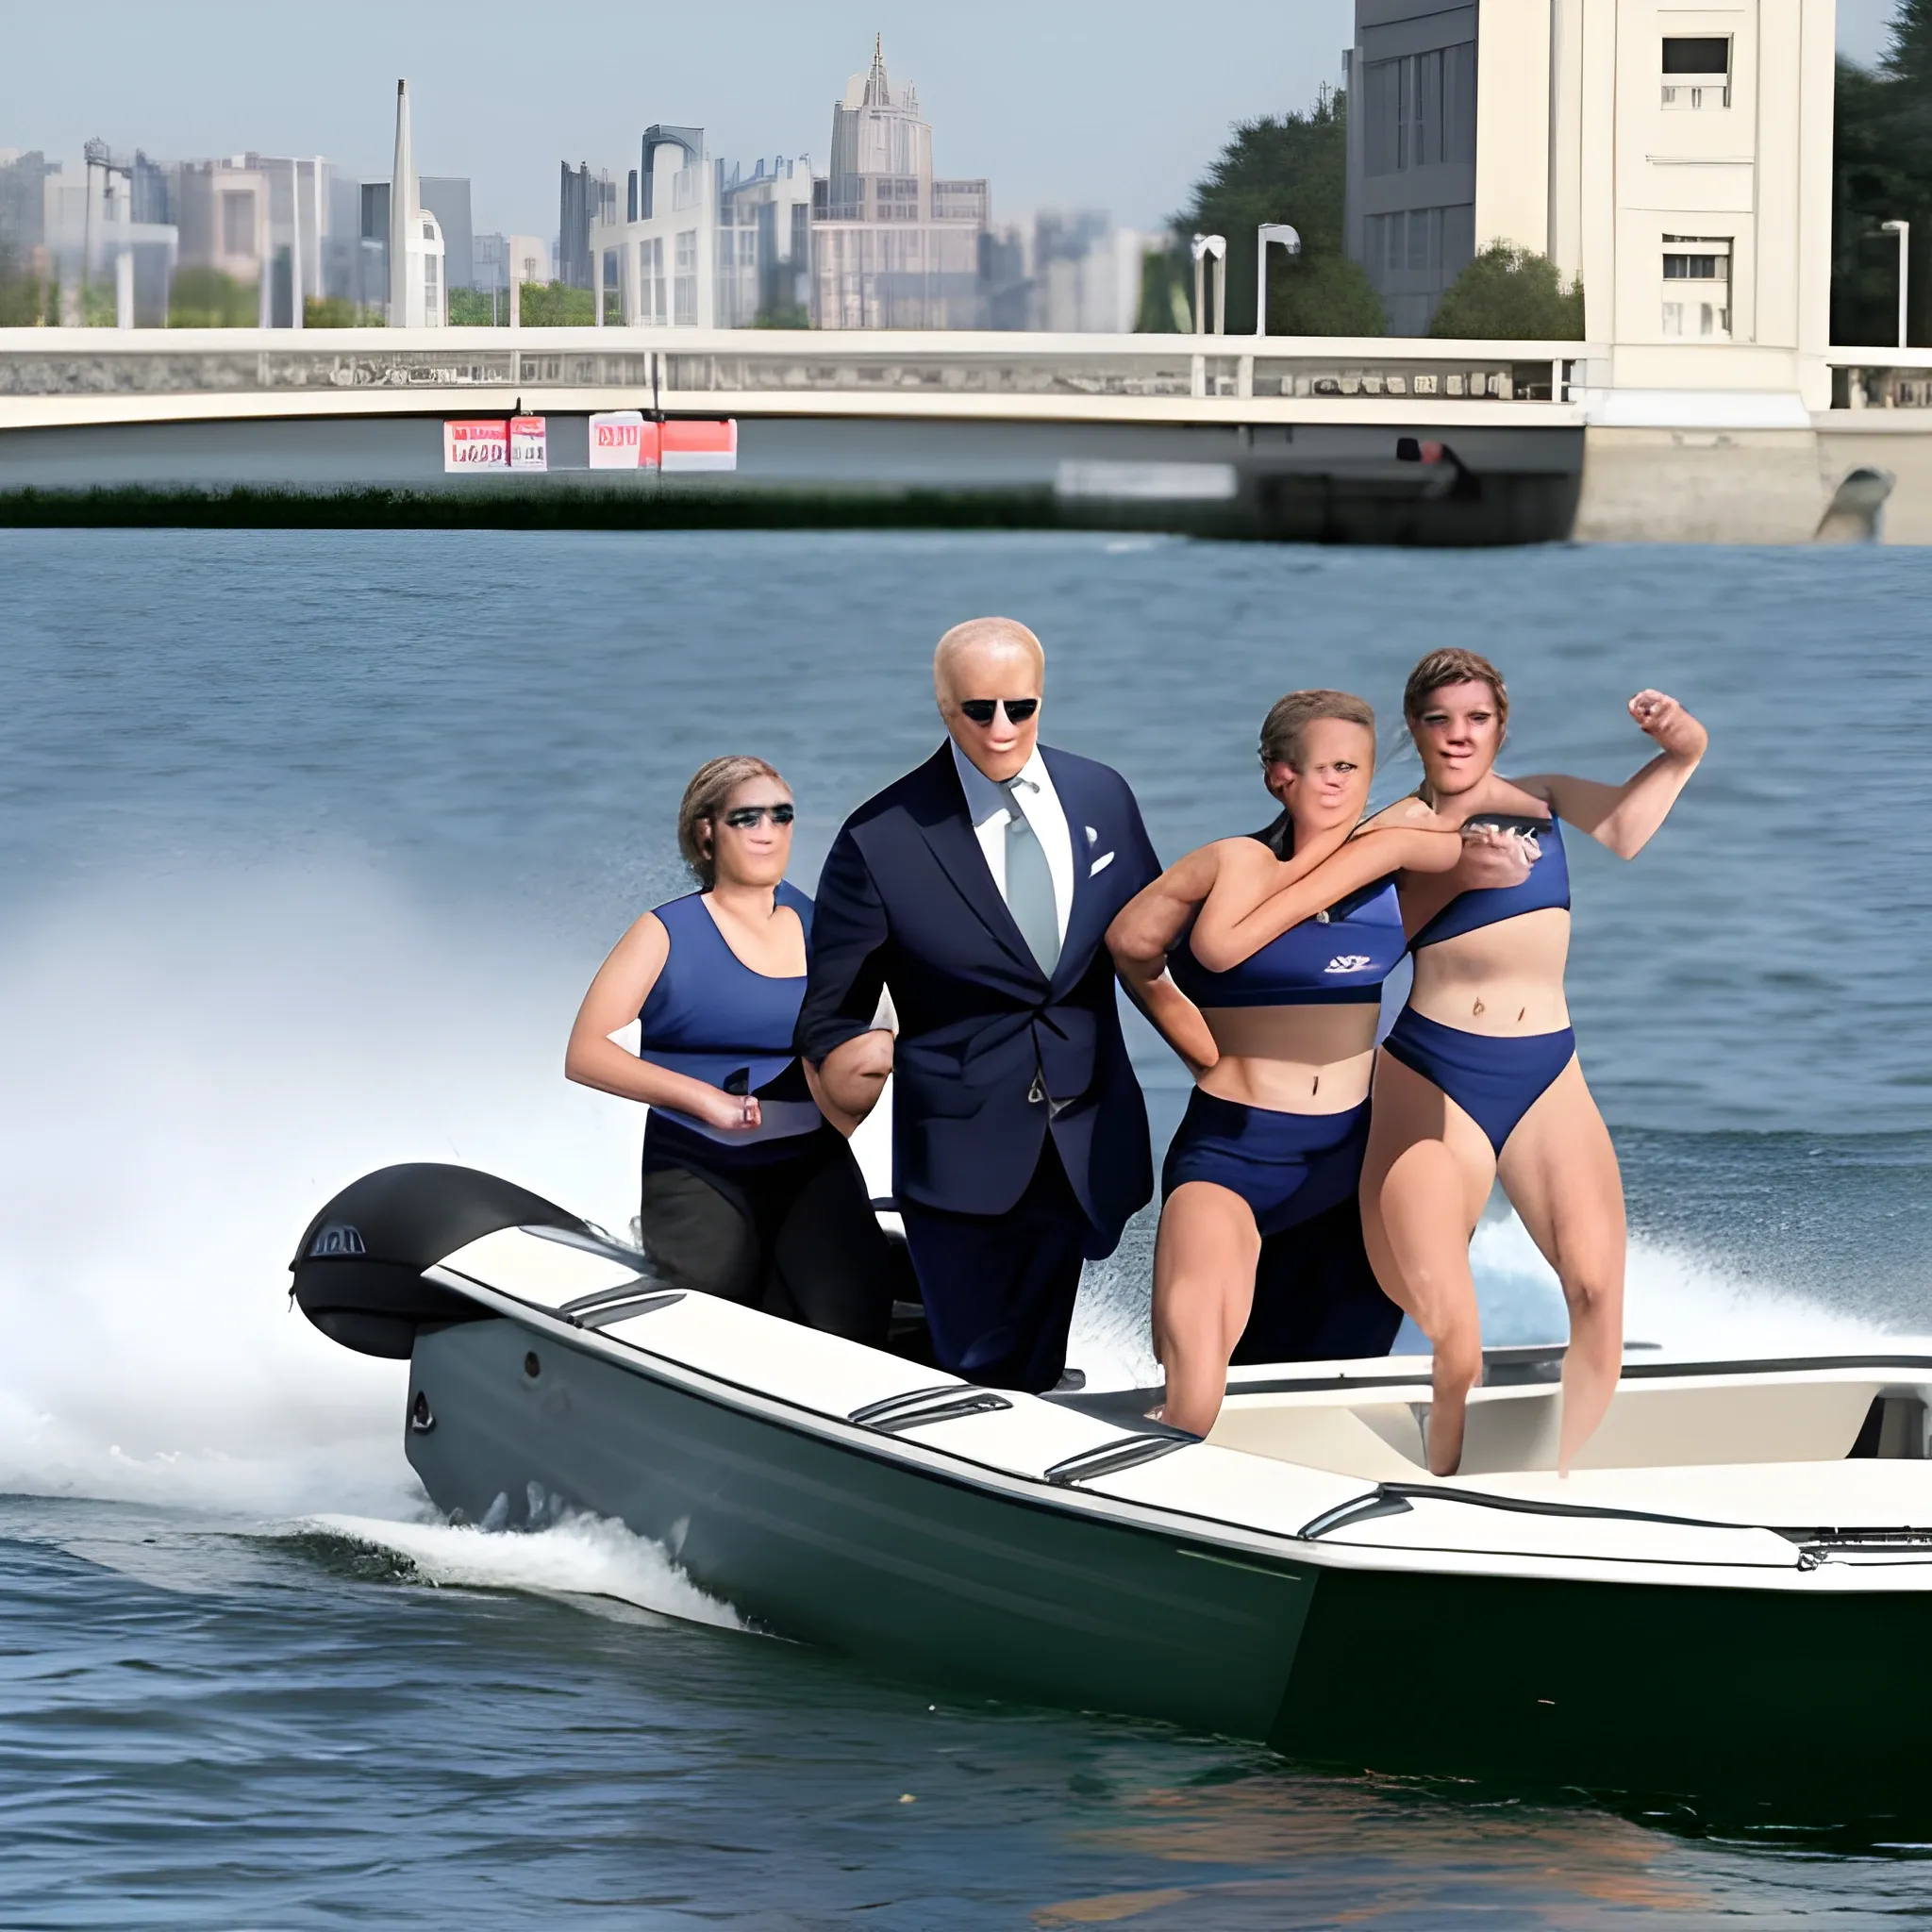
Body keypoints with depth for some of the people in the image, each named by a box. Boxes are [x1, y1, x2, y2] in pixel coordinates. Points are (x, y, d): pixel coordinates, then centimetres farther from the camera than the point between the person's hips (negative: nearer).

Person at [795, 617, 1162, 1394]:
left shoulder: (1102, 798, 3)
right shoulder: (881, 840, -9)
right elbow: (830, 1011, -4)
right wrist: (839, 1063, -24)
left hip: (1081, 1147, 3)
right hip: (962, 1149, -3)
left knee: (1039, 1376, 9)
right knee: (981, 1379, 0)